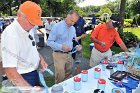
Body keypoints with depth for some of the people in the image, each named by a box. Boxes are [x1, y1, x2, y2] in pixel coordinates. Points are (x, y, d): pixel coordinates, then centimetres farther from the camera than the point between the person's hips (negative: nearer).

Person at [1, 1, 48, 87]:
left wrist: (40, 59, -1)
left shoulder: (28, 29, -2)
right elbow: (10, 71, -30)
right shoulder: (10, 34, -27)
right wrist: (30, 88, -31)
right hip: (22, 78, -8)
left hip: (34, 73, 8)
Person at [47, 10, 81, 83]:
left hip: (69, 54, 6)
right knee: (60, 77, -1)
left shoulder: (73, 29, 7)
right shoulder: (57, 26, -13)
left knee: (68, 75, 17)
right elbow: (49, 42, -14)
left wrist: (77, 46, -4)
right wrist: (61, 47, -27)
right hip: (59, 55, -6)